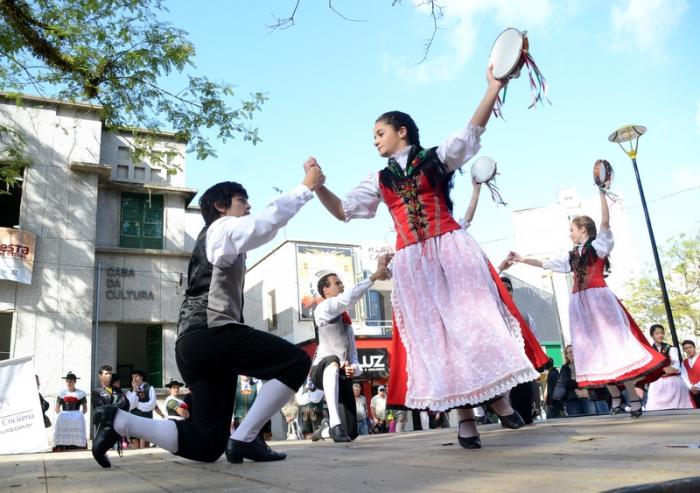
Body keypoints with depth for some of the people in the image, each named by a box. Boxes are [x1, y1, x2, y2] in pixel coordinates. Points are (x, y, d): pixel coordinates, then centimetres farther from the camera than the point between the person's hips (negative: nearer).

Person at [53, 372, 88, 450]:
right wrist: (61, 414, -2)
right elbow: (57, 408, 16)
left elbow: (85, 408, 12)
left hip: (77, 418, -1)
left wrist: (80, 415, -5)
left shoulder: (80, 393, 10)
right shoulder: (62, 393, 15)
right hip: (63, 419, 1)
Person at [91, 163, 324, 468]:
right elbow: (266, 222, -12)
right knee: (296, 361, -11)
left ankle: (118, 421, 3)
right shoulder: (224, 228, 5)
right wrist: (307, 187, -6)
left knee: (207, 445, 8)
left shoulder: (214, 239, 35)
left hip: (192, 343, 10)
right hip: (210, 333, -10)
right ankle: (244, 439, -9)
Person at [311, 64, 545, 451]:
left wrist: (494, 87, -13)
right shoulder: (380, 181, 18)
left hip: (451, 249, -2)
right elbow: (343, 211, 15)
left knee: (473, 318, -6)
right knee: (433, 332, -1)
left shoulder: (436, 158, 10)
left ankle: (499, 396, 6)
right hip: (412, 262, 3)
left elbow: (472, 131, -2)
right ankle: (465, 416, 3)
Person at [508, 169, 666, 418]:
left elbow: (605, 222, -10)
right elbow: (545, 264, 23)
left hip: (599, 299, -6)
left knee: (613, 342, -9)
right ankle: (615, 397, 10)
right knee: (594, 348, 3)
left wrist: (602, 191, -14)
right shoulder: (571, 256, 19)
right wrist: (521, 259, 22)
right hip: (580, 303, 6)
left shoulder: (599, 245, 4)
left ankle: (634, 397, -6)